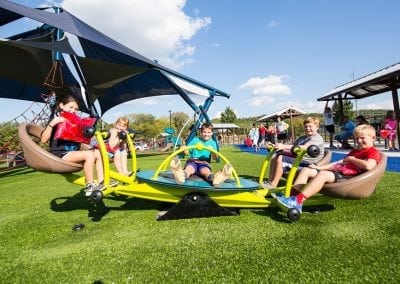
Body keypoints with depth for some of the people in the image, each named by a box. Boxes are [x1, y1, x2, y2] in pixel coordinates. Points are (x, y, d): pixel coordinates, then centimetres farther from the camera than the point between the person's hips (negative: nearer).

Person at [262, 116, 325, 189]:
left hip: (307, 163, -9)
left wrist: (285, 146, -33)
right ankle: (270, 181, -3)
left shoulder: (317, 138, -8)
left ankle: (273, 185, -22)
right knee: (275, 157, -3)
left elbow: (304, 148, -26)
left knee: (280, 159, -26)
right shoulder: (302, 138, 22)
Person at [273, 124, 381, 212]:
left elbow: (368, 166, -19)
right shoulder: (354, 151, 31)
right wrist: (320, 167, 19)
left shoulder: (374, 152, 4)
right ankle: (292, 196, -18)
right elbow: (339, 163, 30)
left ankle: (298, 201, -47)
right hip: (338, 173, 9)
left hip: (349, 178, -9)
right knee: (306, 170, -2)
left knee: (323, 174, -37)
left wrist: (352, 159, -4)